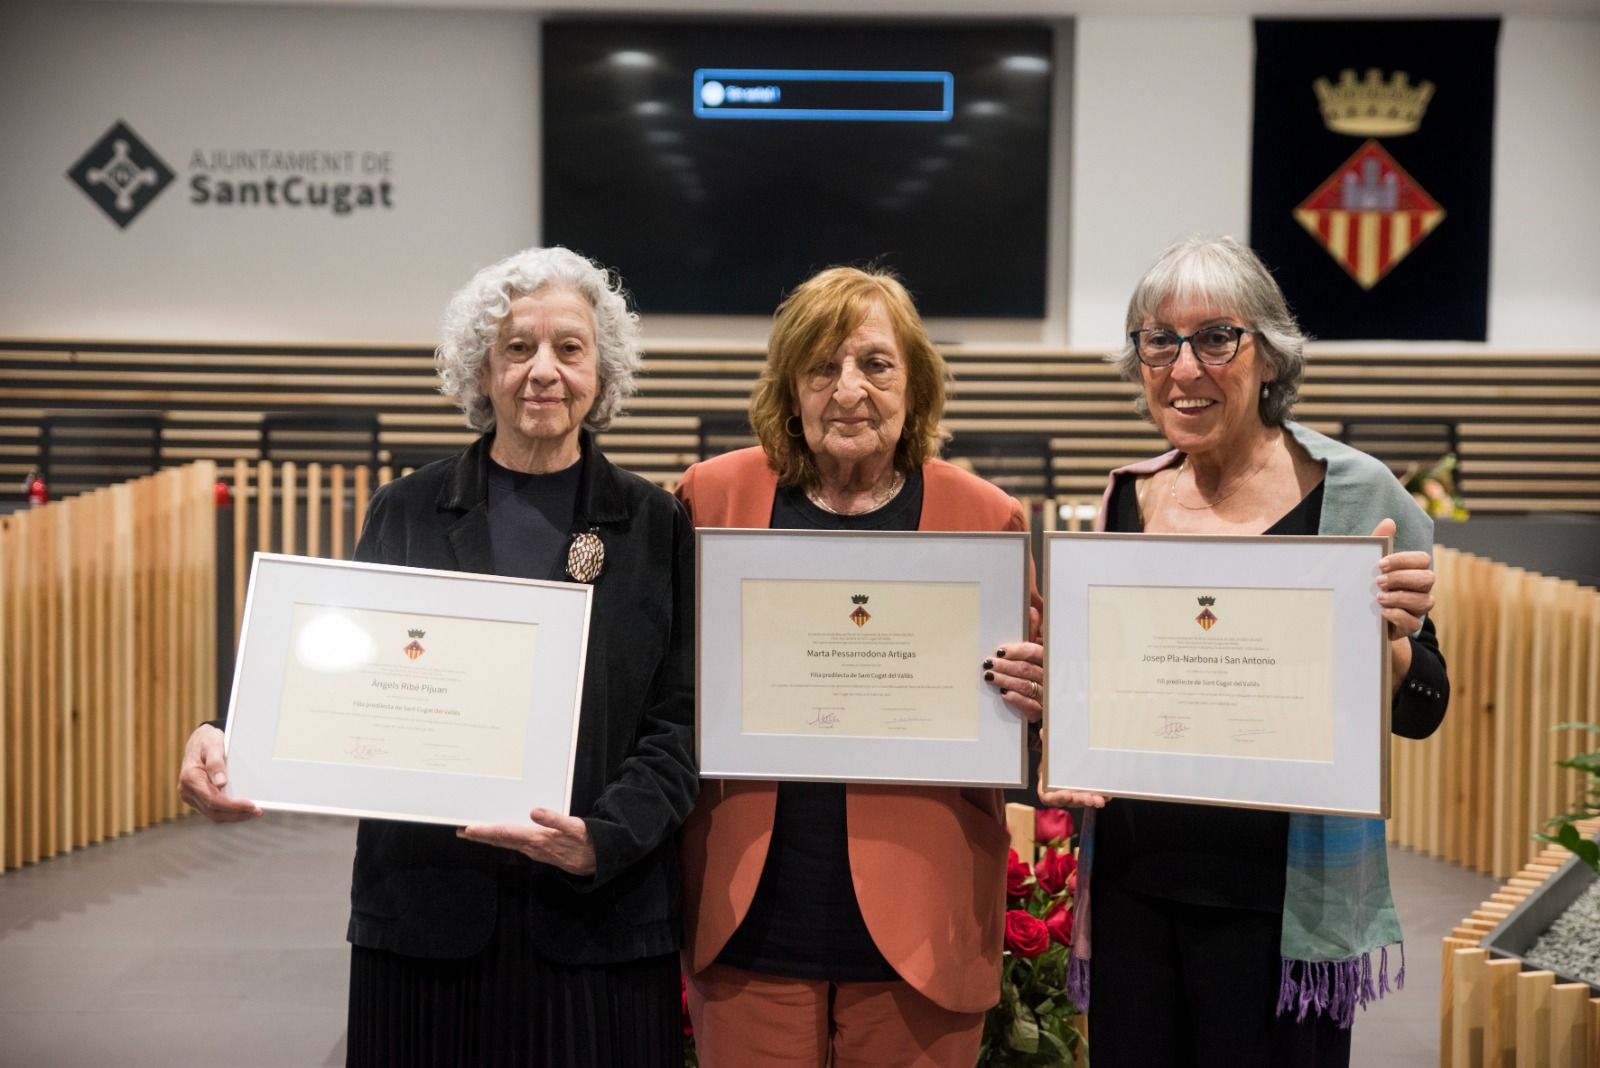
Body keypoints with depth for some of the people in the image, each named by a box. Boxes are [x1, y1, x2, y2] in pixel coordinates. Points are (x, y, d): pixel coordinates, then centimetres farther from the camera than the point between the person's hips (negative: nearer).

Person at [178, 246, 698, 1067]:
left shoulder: (655, 525, 3)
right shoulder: (405, 514, 6)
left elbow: (679, 721, -1)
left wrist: (603, 840, -17)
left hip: (598, 920, -1)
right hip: (427, 910, 1)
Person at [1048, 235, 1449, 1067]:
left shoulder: (1351, 494, -6)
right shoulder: (1126, 498, 5)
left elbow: (1421, 712, -3)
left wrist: (1387, 636, -23)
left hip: (1279, 897, -3)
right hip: (1131, 886, 4)